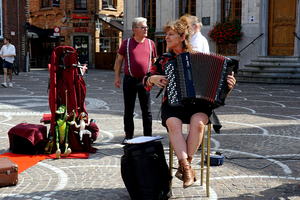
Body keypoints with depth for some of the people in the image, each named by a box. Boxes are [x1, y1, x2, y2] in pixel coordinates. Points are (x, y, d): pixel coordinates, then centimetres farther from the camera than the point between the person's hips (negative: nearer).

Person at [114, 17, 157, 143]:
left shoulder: (150, 43, 7)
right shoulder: (126, 43, 2)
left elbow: (154, 62, 15)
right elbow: (119, 60, 7)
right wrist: (117, 77, 1)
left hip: (145, 81, 1)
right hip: (129, 80, 0)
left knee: (147, 111, 4)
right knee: (128, 110, 9)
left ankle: (148, 136, 14)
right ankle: (128, 135, 22)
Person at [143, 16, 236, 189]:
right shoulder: (164, 59, 13)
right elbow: (147, 80, 16)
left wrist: (228, 85, -11)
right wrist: (153, 79, -7)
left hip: (198, 103, -1)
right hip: (173, 103, 1)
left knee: (197, 123, -33)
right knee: (173, 124, -33)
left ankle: (185, 165, -18)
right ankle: (187, 168, -31)